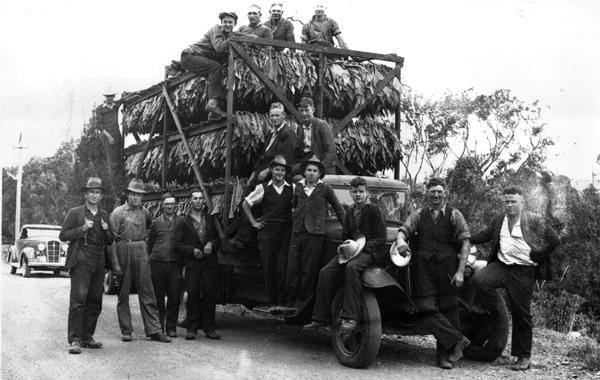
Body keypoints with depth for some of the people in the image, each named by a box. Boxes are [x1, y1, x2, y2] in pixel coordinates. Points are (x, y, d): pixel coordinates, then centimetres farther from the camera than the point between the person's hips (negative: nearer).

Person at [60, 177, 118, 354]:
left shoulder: (105, 216, 17)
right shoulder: (75, 213, 5)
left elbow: (111, 242, 19)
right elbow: (63, 235, -1)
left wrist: (107, 230, -2)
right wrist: (83, 228, -12)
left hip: (99, 264, 5)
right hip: (81, 262, -5)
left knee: (95, 303, 6)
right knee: (78, 300, -12)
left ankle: (87, 337, 14)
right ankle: (74, 340, -12)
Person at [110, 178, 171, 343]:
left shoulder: (145, 212, 11)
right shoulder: (118, 212, -1)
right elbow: (111, 237, -5)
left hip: (141, 253, 3)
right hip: (124, 252, -3)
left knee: (147, 292, 0)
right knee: (123, 293, 4)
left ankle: (154, 330, 1)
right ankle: (126, 331, 12)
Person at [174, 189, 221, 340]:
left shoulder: (211, 219, 15)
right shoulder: (184, 222, 8)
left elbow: (219, 238, 15)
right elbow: (178, 244, 5)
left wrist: (211, 244, -6)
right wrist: (192, 250, -10)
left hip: (209, 263, 2)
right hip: (192, 264, -2)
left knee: (210, 294, -1)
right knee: (193, 295, -4)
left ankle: (209, 328, 7)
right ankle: (191, 328, 3)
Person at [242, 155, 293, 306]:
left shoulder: (291, 189, 7)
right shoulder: (263, 188, 5)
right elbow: (245, 204, 14)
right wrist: (253, 222, 9)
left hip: (285, 231, 0)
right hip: (267, 230, 0)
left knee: (283, 267, -5)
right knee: (268, 266, -1)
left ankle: (281, 301, 0)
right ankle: (271, 300, 6)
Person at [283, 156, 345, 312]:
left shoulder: (325, 189, 1)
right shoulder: (299, 187, 11)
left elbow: (338, 208, 9)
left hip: (315, 234, -3)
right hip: (297, 232, 3)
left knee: (308, 270, -1)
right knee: (292, 268, 0)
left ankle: (301, 302, 7)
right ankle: (290, 302, 6)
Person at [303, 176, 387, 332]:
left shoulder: (374, 211, -3)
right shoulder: (350, 212, 17)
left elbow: (381, 238, -7)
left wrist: (363, 246, -20)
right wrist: (343, 246, 4)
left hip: (370, 251, -7)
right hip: (352, 250, 7)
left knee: (352, 267, -38)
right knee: (325, 272, -14)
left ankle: (350, 317, -38)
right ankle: (321, 318, -8)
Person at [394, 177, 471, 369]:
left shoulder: (454, 215, 4)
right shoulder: (419, 214, 13)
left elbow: (465, 244, 0)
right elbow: (403, 230, 4)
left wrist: (460, 271, -9)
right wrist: (400, 240, -22)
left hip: (448, 268, -2)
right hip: (425, 268, 2)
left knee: (448, 309, 0)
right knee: (427, 309, -9)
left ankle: (445, 355, 9)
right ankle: (457, 340, -1)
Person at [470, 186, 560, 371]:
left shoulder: (534, 220, -3)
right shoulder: (499, 221, 12)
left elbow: (555, 240, -4)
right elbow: (484, 235, 22)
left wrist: (535, 255, -7)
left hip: (523, 272, -4)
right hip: (501, 266, 4)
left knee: (521, 314, 1)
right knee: (479, 280, -26)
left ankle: (524, 357, 15)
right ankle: (493, 313, -1)